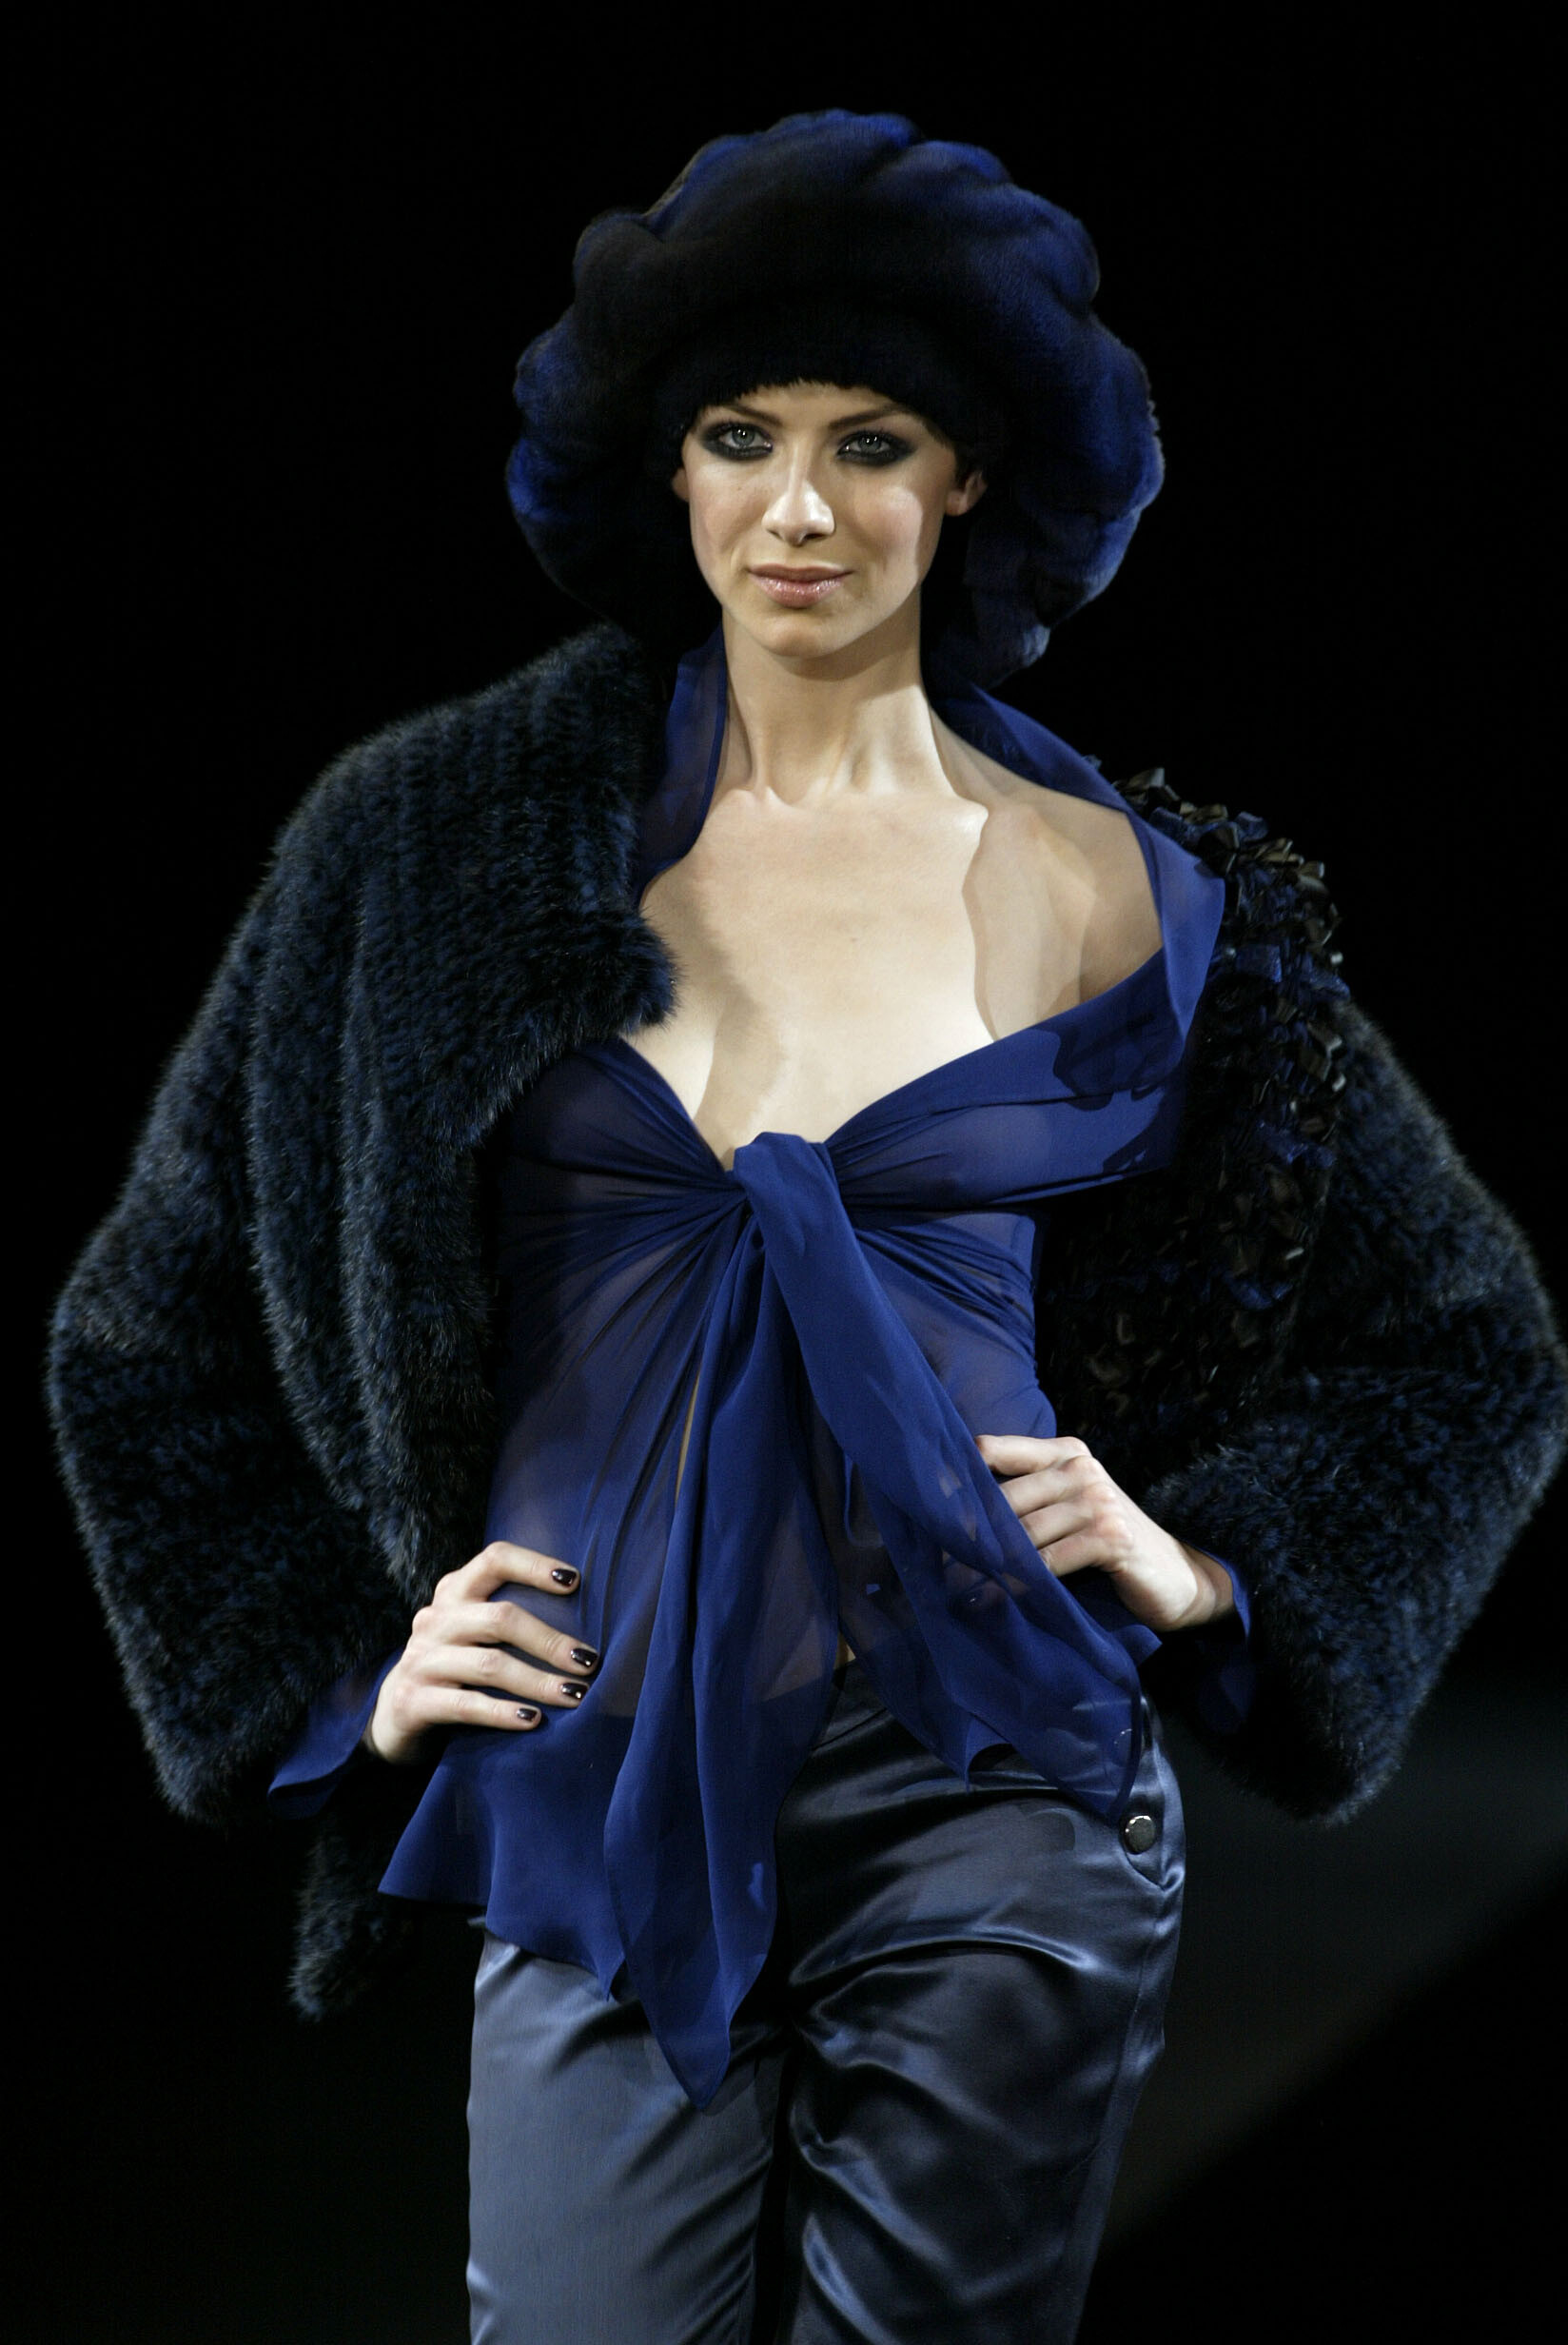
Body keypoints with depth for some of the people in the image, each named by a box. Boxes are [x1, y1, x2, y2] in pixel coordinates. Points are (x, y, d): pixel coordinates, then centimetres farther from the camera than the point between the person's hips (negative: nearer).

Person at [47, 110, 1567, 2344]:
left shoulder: (1109, 894, 5)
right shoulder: (459, 842, 6)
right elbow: (150, 1336, 15)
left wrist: (1202, 1567, 3)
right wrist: (345, 1676, 7)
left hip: (987, 1814, 0)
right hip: (593, 1822, 1)